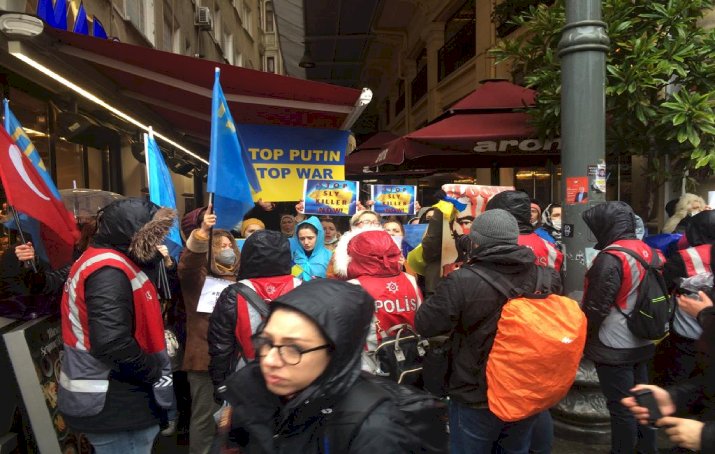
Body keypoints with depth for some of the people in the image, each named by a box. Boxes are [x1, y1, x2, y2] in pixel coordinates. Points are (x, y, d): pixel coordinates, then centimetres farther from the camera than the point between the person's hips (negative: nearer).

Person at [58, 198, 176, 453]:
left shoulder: (106, 263, 10)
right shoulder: (109, 270, -23)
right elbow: (112, 343, -31)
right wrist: (155, 372, -18)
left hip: (116, 396, 10)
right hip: (111, 404, -10)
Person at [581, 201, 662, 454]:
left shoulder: (610, 258, -22)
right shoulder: (648, 252, 5)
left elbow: (595, 308, -20)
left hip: (614, 348, -8)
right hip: (642, 343, 9)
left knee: (621, 407, 5)